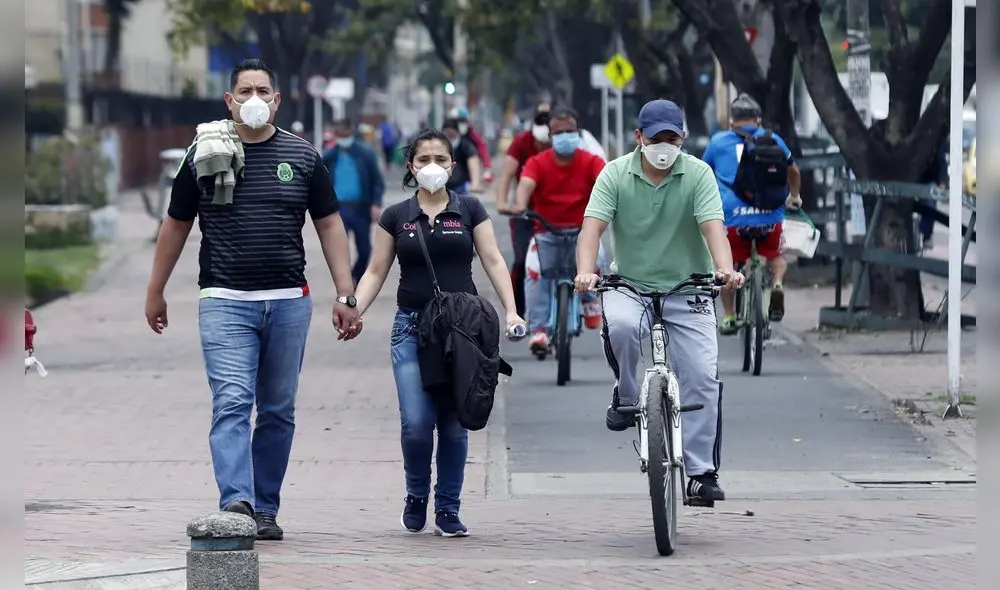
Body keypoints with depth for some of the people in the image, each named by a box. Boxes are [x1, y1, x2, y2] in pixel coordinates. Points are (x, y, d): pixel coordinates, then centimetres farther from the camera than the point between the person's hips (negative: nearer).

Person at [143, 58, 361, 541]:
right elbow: (176, 225, 12)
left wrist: (345, 295, 3)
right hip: (225, 301, -2)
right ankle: (236, 503, -25)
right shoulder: (204, 156, 4)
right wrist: (155, 292, 15)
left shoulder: (303, 157, 7)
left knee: (278, 411, 6)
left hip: (288, 302, 2)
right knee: (231, 403, -15)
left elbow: (329, 226, 10)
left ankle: (265, 509, 14)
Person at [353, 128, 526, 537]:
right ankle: (416, 496, 13)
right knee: (416, 422, -12)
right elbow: (376, 272, 9)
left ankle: (447, 510, 13)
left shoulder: (469, 210, 6)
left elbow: (493, 261, 3)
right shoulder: (395, 217, 8)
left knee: (454, 423, 1)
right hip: (412, 327, 0)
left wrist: (511, 310, -10)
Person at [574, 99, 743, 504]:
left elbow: (713, 226, -18)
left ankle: (702, 472, 0)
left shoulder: (698, 174, -5)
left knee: (703, 377, -9)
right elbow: (592, 226, -15)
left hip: (687, 290, 1)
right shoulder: (616, 174, -4)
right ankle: (626, 395, -7)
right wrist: (585, 272, -34)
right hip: (629, 286, 0)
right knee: (621, 325, -35)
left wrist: (725, 269, -37)